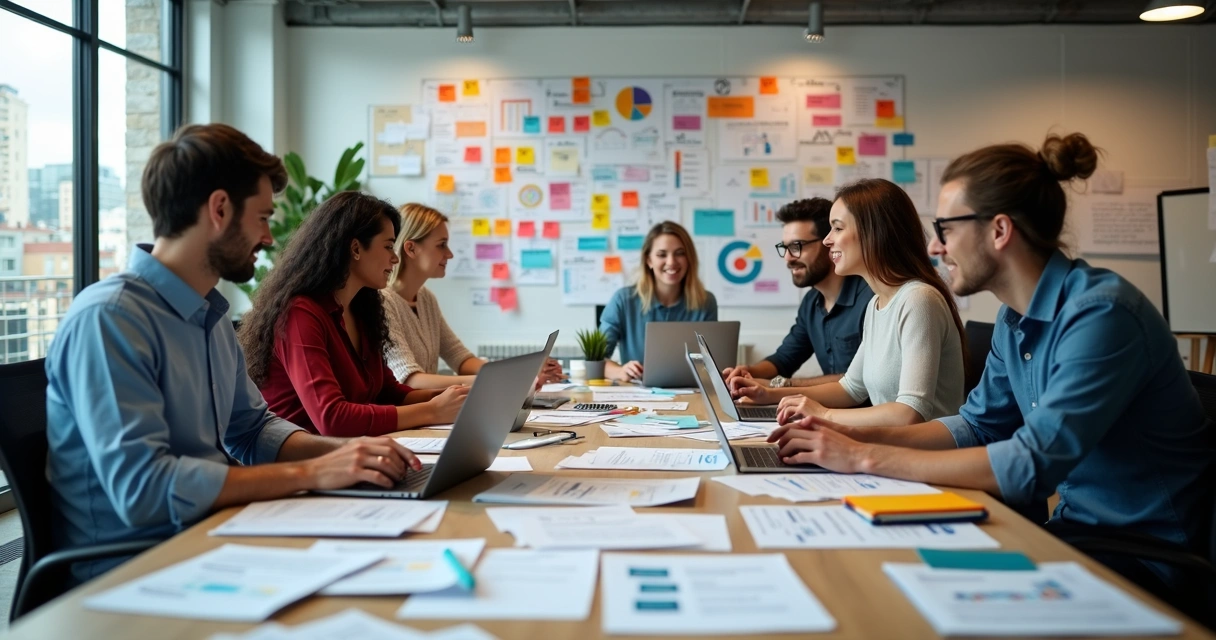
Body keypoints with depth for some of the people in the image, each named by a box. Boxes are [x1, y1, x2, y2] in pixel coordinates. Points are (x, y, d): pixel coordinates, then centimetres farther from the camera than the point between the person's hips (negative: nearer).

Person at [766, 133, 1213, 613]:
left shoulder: (1100, 315, -24)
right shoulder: (1014, 318, 2)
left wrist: (866, 458, -25)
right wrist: (859, 437, -3)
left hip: (1145, 556, -6)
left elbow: (1032, 465, -30)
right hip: (1081, 528, 6)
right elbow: (979, 426, 11)